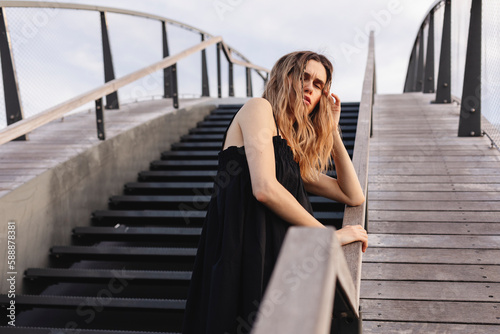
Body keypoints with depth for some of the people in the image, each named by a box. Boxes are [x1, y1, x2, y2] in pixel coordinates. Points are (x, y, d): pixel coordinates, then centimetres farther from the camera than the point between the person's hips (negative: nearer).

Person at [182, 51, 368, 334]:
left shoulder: (294, 155, 24)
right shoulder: (258, 109, 1)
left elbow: (354, 196, 20)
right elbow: (264, 188, -14)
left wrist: (333, 130, 20)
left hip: (278, 262, 8)